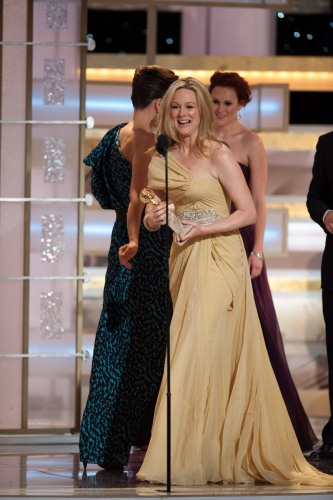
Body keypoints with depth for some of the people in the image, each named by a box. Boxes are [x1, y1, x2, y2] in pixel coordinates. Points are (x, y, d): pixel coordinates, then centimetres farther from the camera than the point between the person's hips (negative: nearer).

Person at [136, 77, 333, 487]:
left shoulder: (218, 155, -7)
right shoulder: (163, 161, 11)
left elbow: (248, 212, -9)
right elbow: (152, 218, 19)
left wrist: (201, 230, -18)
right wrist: (153, 219, -5)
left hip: (219, 260, -6)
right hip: (184, 264, 6)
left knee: (201, 354, -9)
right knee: (185, 356, 4)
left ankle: (184, 458, -7)